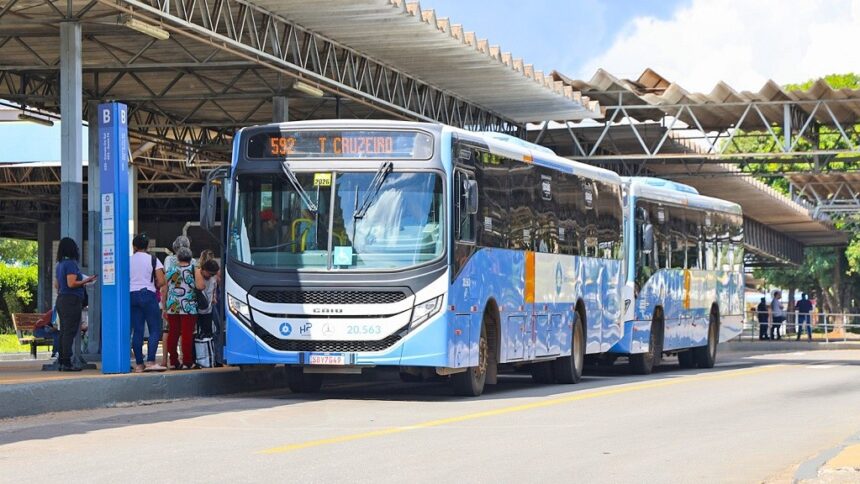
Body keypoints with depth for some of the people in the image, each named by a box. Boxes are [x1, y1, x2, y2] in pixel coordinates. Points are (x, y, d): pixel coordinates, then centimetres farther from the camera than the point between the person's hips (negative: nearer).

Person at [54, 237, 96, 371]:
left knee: (63, 332, 11)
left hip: (61, 300, 9)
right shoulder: (71, 263, -13)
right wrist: (86, 281, -9)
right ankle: (67, 363, -10)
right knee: (70, 332, -8)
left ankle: (62, 362, 13)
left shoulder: (60, 264, 15)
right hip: (71, 300, -9)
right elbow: (71, 283, -21)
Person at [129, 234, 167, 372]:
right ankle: (150, 361, -15)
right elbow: (161, 282, -5)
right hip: (148, 295, -4)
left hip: (132, 295, 4)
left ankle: (139, 364, 3)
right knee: (155, 330, -2)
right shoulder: (153, 259, 0)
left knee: (137, 330, 5)